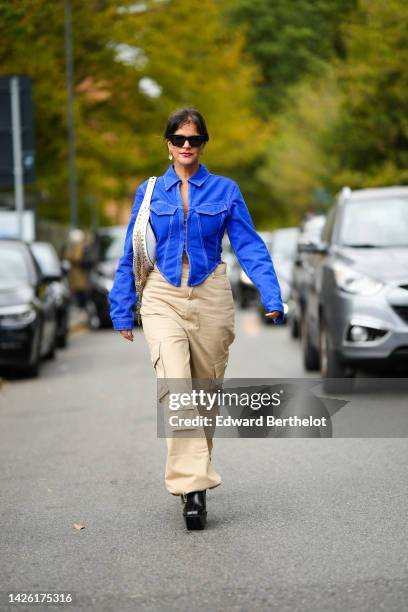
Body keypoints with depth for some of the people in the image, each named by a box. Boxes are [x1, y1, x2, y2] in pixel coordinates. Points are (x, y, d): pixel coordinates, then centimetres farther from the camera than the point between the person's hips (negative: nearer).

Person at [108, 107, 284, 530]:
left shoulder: (225, 190, 3)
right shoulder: (150, 193, 7)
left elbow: (250, 246, -2)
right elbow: (131, 255, 11)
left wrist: (272, 298, -14)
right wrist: (122, 312, 9)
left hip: (211, 297, 1)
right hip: (163, 298, -1)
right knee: (175, 387, -19)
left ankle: (194, 475, 27)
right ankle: (193, 487, -22)